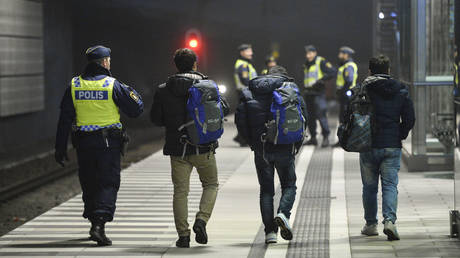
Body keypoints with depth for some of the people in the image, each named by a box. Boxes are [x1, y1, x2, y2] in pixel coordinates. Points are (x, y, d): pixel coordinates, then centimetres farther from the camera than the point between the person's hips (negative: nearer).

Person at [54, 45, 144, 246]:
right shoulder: (113, 85, -7)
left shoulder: (74, 85, 3)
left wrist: (61, 148, 7)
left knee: (89, 184, 17)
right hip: (109, 143, -4)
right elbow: (136, 109, -4)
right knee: (108, 184, -2)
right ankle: (99, 225, -19)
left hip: (83, 143, 4)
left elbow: (64, 120, 3)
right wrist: (132, 92, 15)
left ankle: (95, 223, 25)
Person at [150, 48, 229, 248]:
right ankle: (201, 220, -5)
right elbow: (223, 109, -1)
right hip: (203, 148, -1)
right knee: (211, 184, 17)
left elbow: (155, 119, 4)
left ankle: (183, 235, 1)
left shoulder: (163, 90, 0)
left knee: (180, 191, 7)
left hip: (177, 149, 1)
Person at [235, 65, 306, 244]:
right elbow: (302, 116, -7)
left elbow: (240, 119, 1)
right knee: (289, 185, 12)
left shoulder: (249, 92, 8)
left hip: (261, 148, 2)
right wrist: (297, 142, 4)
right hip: (284, 148, -2)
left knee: (266, 189, 10)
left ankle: (270, 231, 2)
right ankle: (283, 214, -15)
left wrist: (252, 143, 9)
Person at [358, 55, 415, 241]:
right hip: (392, 146, 1)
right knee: (390, 185, 1)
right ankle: (389, 220, -19)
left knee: (369, 186, 11)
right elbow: (410, 119, 1)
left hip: (368, 146, -1)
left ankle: (371, 224, 18)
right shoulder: (401, 91, 3)